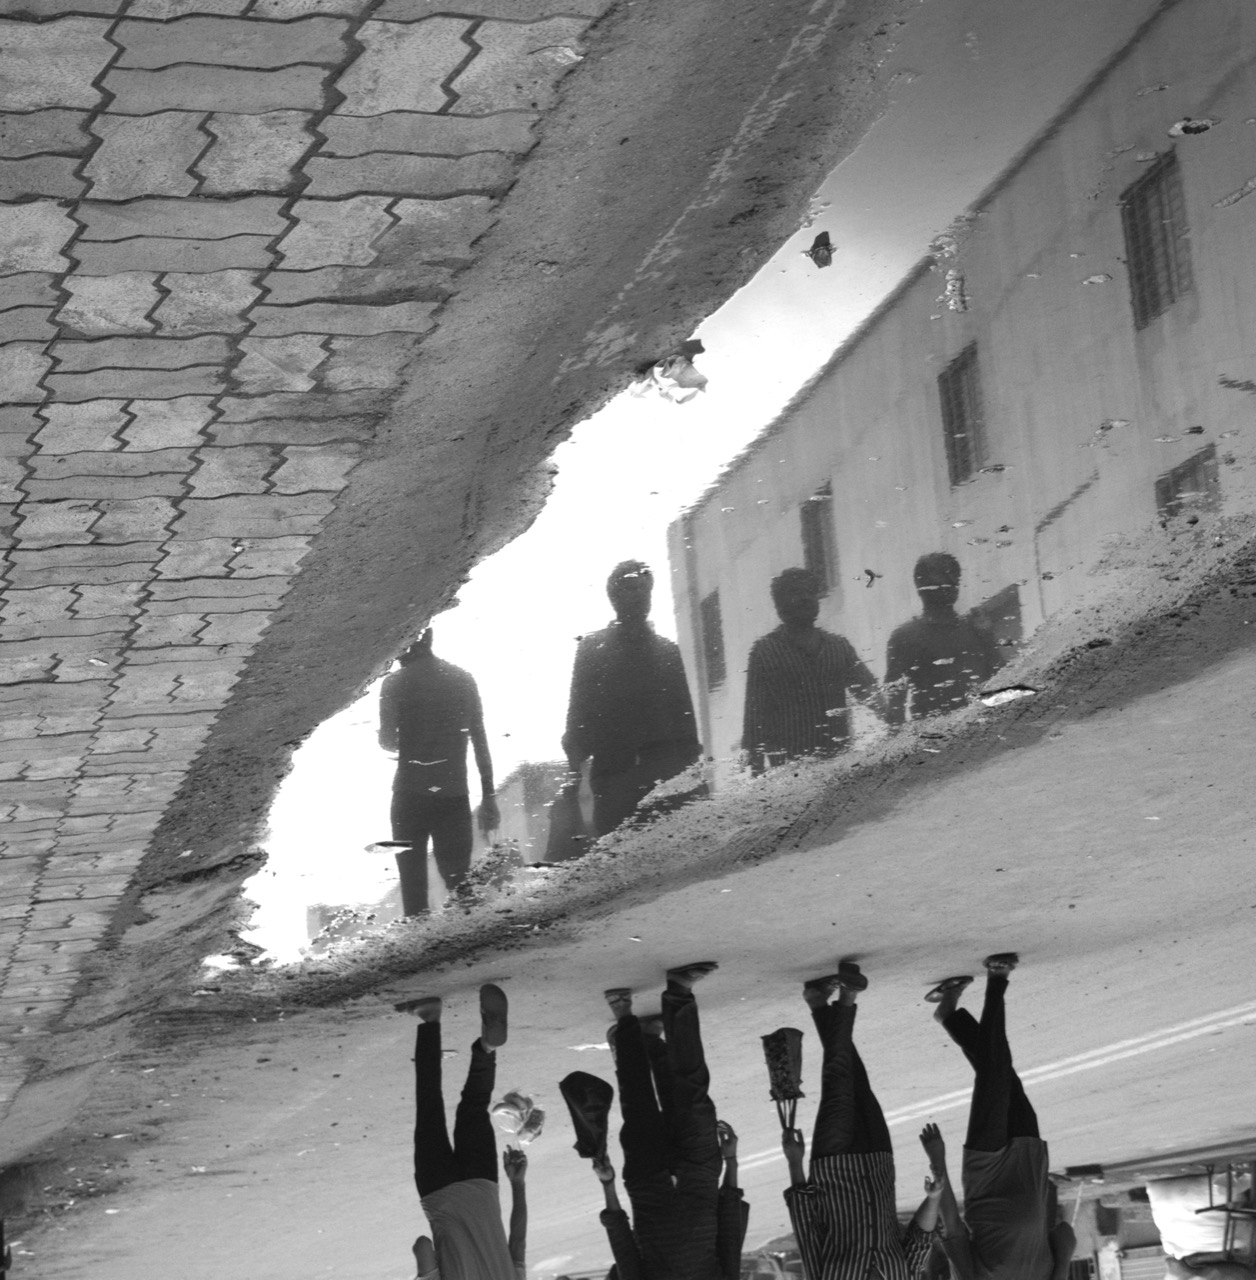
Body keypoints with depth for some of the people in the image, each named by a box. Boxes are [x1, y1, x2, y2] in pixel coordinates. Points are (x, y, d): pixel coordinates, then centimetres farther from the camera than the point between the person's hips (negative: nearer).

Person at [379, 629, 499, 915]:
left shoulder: (396, 683, -4)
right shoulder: (462, 679, 7)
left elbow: (387, 741, -10)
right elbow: (480, 740, 6)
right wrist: (488, 795, 9)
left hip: (411, 794, -3)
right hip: (455, 794, 3)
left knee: (412, 878, 6)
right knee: (458, 880, 8)